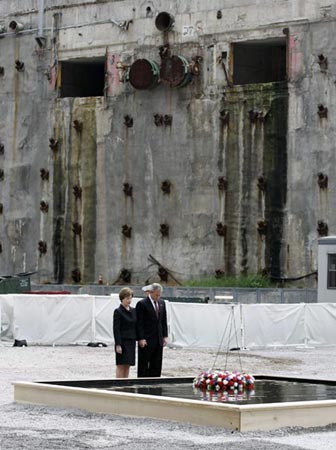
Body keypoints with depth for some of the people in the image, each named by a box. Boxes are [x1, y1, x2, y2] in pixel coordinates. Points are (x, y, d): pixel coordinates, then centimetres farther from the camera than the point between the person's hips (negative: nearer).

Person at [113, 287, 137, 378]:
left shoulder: (133, 311, 11)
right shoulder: (118, 312, -7)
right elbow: (116, 329, -11)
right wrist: (118, 345, -16)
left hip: (131, 341, 6)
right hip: (122, 341, -6)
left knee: (127, 365, 8)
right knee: (121, 365, -4)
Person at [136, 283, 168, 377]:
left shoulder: (162, 303, 11)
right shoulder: (142, 304, -9)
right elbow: (139, 323, -11)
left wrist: (165, 336, 8)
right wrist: (141, 339, -16)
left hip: (159, 340, 6)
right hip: (146, 340, -6)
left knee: (157, 365, 7)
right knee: (143, 364, -1)